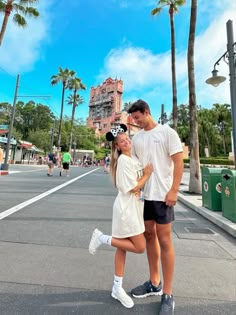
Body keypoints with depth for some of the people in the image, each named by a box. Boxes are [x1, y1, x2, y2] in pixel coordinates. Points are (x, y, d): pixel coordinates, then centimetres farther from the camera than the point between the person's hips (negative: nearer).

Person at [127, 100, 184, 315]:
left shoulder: (167, 132, -4)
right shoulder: (136, 138, 11)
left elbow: (178, 162, -8)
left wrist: (173, 190, -16)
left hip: (162, 195, -6)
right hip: (143, 195, 6)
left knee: (164, 241, 3)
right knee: (149, 236, 15)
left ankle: (167, 295, 22)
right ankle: (154, 283, 35)